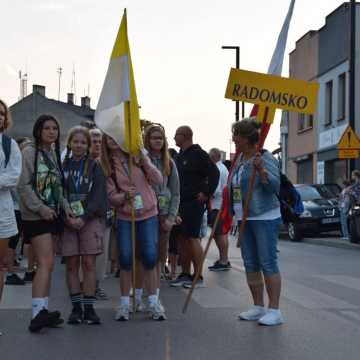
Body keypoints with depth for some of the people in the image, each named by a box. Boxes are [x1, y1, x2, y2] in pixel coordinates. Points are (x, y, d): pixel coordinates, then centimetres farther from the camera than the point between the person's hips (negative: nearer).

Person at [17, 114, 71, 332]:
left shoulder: (54, 154, 17)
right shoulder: (30, 152, -6)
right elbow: (23, 186, -13)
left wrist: (65, 206, 6)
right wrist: (40, 208, -19)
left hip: (52, 215, 8)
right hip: (36, 216, -8)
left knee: (47, 264, 7)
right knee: (46, 263, -18)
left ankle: (43, 311, 10)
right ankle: (38, 313, -24)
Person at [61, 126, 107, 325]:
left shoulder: (94, 167, 4)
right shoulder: (62, 166, 7)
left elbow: (98, 196, -3)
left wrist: (84, 217, -14)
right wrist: (67, 218, -11)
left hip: (90, 219, -1)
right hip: (67, 221, 1)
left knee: (89, 264, -3)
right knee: (71, 264, 2)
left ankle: (89, 308, 2)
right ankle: (76, 307, 9)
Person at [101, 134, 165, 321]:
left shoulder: (138, 156, 1)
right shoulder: (107, 164, -1)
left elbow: (158, 181, -6)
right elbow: (111, 196, -4)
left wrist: (144, 161, -18)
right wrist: (125, 196, -24)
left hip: (148, 215, 0)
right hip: (124, 217, 0)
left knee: (150, 258, -3)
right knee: (125, 259, -1)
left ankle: (153, 302, 9)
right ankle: (124, 304, 12)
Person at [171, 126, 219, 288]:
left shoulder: (198, 154, -9)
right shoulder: (179, 156, 17)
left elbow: (214, 173, -15)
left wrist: (206, 193, -16)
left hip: (194, 202, -8)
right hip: (181, 202, 8)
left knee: (192, 238, -9)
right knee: (183, 238, 10)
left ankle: (199, 277, -5)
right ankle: (185, 274, 18)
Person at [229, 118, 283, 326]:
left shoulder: (265, 158, -12)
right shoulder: (240, 158, 14)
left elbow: (275, 185, -22)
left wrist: (261, 170, -34)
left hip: (265, 217, -9)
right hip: (245, 219, 9)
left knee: (268, 263, -8)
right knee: (250, 264, 10)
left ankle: (275, 310, -3)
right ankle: (258, 307, 19)